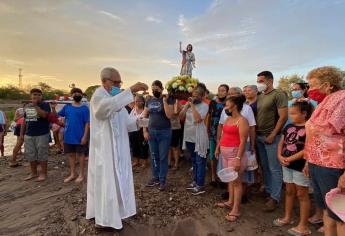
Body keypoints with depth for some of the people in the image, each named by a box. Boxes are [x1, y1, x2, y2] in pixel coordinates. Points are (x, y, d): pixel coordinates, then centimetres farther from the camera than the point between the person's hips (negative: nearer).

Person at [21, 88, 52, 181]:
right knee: (30, 155, 12)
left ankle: (43, 173, 12)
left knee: (42, 155, 0)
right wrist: (22, 133, 15)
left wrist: (35, 105, -20)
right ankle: (33, 173, 26)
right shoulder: (27, 106, 13)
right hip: (28, 135, 6)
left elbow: (44, 115, -24)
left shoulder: (45, 105, -5)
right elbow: (25, 121, 17)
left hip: (42, 134, -6)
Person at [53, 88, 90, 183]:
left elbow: (87, 123, -8)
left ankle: (81, 174, 20)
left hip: (80, 137, -4)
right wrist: (53, 108, -9)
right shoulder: (67, 107, 6)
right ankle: (72, 174, 28)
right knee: (71, 154, 14)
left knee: (80, 154, 7)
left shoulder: (84, 108, -5)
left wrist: (85, 136, -14)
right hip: (68, 136, 4)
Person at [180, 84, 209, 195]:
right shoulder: (189, 104, 9)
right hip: (189, 137, 7)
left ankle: (200, 185, 11)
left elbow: (198, 119, -23)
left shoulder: (204, 105, -9)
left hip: (199, 138, -6)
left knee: (200, 162, 2)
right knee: (194, 161, 18)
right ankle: (195, 181, 31)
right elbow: (181, 116, 2)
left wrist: (192, 105, -17)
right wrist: (187, 105, -6)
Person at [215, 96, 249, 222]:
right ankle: (230, 202, 32)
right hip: (225, 153, 9)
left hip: (235, 153, -9)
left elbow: (243, 141, -20)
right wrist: (218, 148, 21)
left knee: (236, 181, -1)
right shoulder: (228, 119, 13)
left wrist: (238, 158, -24)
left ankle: (235, 210, 7)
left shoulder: (242, 121, -14)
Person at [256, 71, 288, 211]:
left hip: (271, 137, -6)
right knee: (264, 166, 15)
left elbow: (283, 117, -13)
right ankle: (268, 190, 29)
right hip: (259, 136, 7)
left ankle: (274, 197, 11)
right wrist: (255, 132, 6)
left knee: (274, 168, 2)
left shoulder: (279, 95, -7)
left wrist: (273, 135, -15)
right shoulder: (259, 96, 12)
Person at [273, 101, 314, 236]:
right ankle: (287, 218, 33)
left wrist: (290, 158, -18)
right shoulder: (288, 127, 8)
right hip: (287, 165, 7)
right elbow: (281, 143, 12)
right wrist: (280, 156, -4)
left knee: (302, 194, 4)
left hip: (301, 166, -7)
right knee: (289, 192, 18)